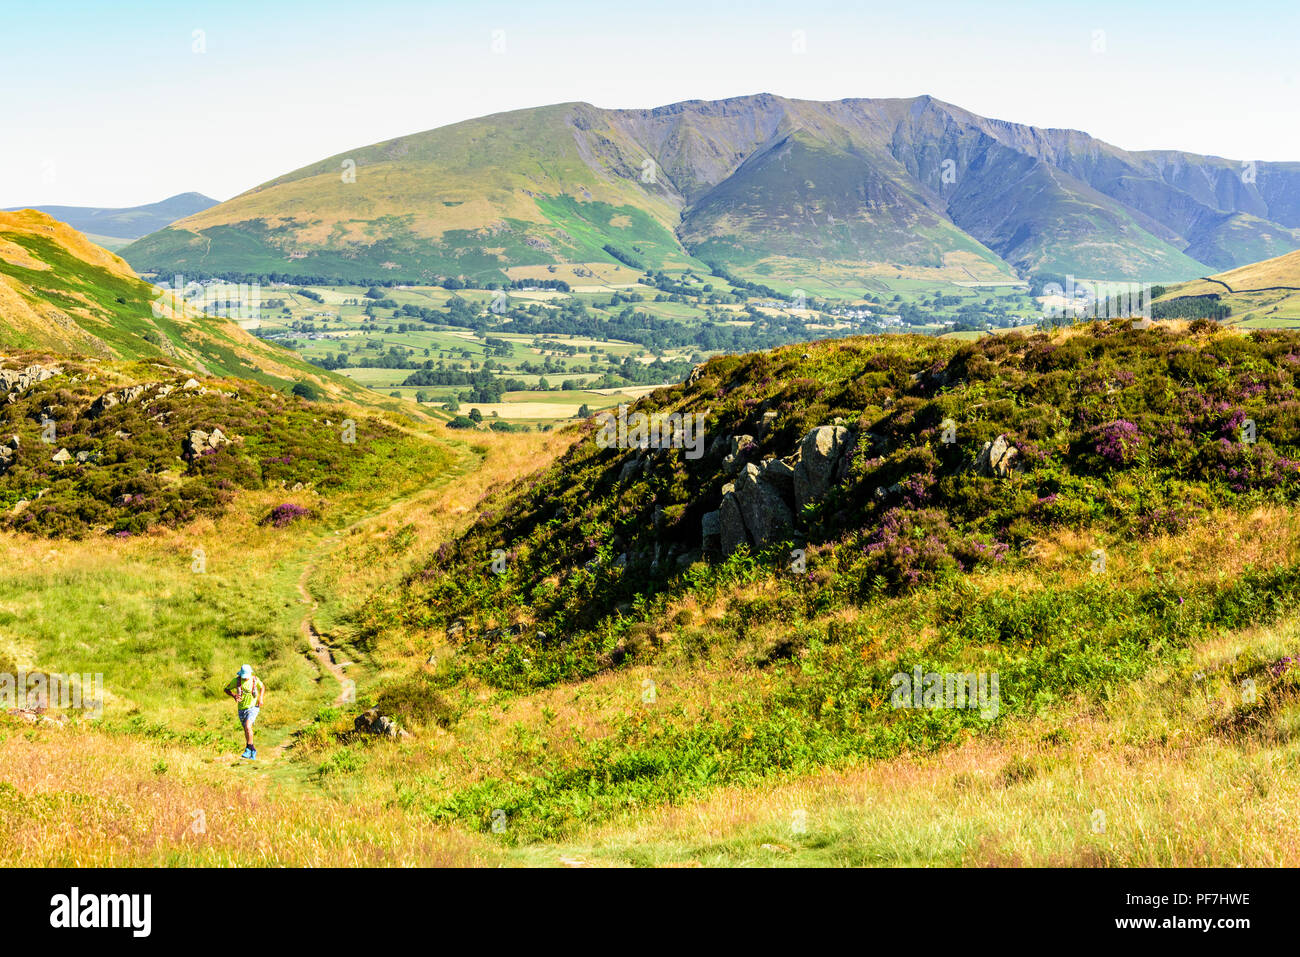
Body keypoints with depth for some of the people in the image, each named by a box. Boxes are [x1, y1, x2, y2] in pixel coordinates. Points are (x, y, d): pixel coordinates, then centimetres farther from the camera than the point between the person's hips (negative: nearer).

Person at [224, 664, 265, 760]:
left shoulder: (255, 679, -8)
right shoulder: (236, 680, -9)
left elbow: (262, 687, 13)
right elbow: (226, 689, 4)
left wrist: (261, 698, -3)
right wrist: (234, 695, -15)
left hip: (253, 707, -3)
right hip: (242, 709, 3)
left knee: (248, 727, -23)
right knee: (247, 730, 12)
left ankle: (248, 749, -14)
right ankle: (253, 751, 28)